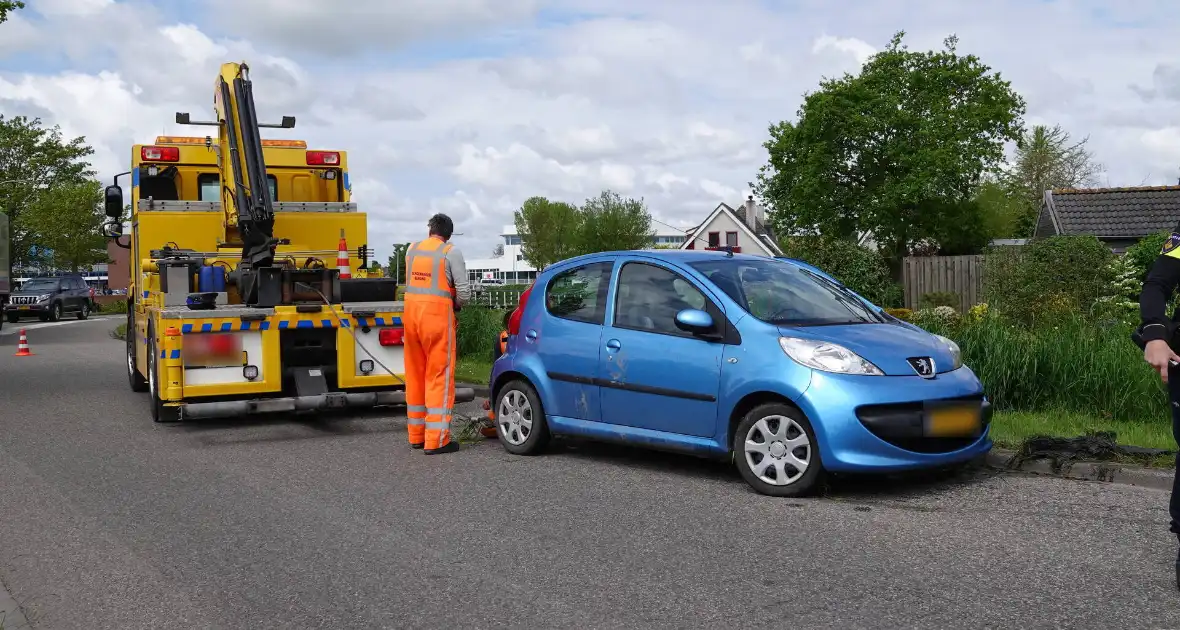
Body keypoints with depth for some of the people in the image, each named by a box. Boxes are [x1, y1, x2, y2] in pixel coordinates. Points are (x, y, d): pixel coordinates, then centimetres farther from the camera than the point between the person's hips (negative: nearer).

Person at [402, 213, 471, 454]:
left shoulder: (412, 250, 11)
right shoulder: (451, 253, -4)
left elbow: (412, 281, 12)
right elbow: (464, 291, -8)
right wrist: (456, 305, 13)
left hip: (411, 312, 5)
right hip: (437, 315, -5)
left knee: (415, 375, 13)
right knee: (439, 376, -1)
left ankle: (416, 435, 21)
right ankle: (436, 439, -3)